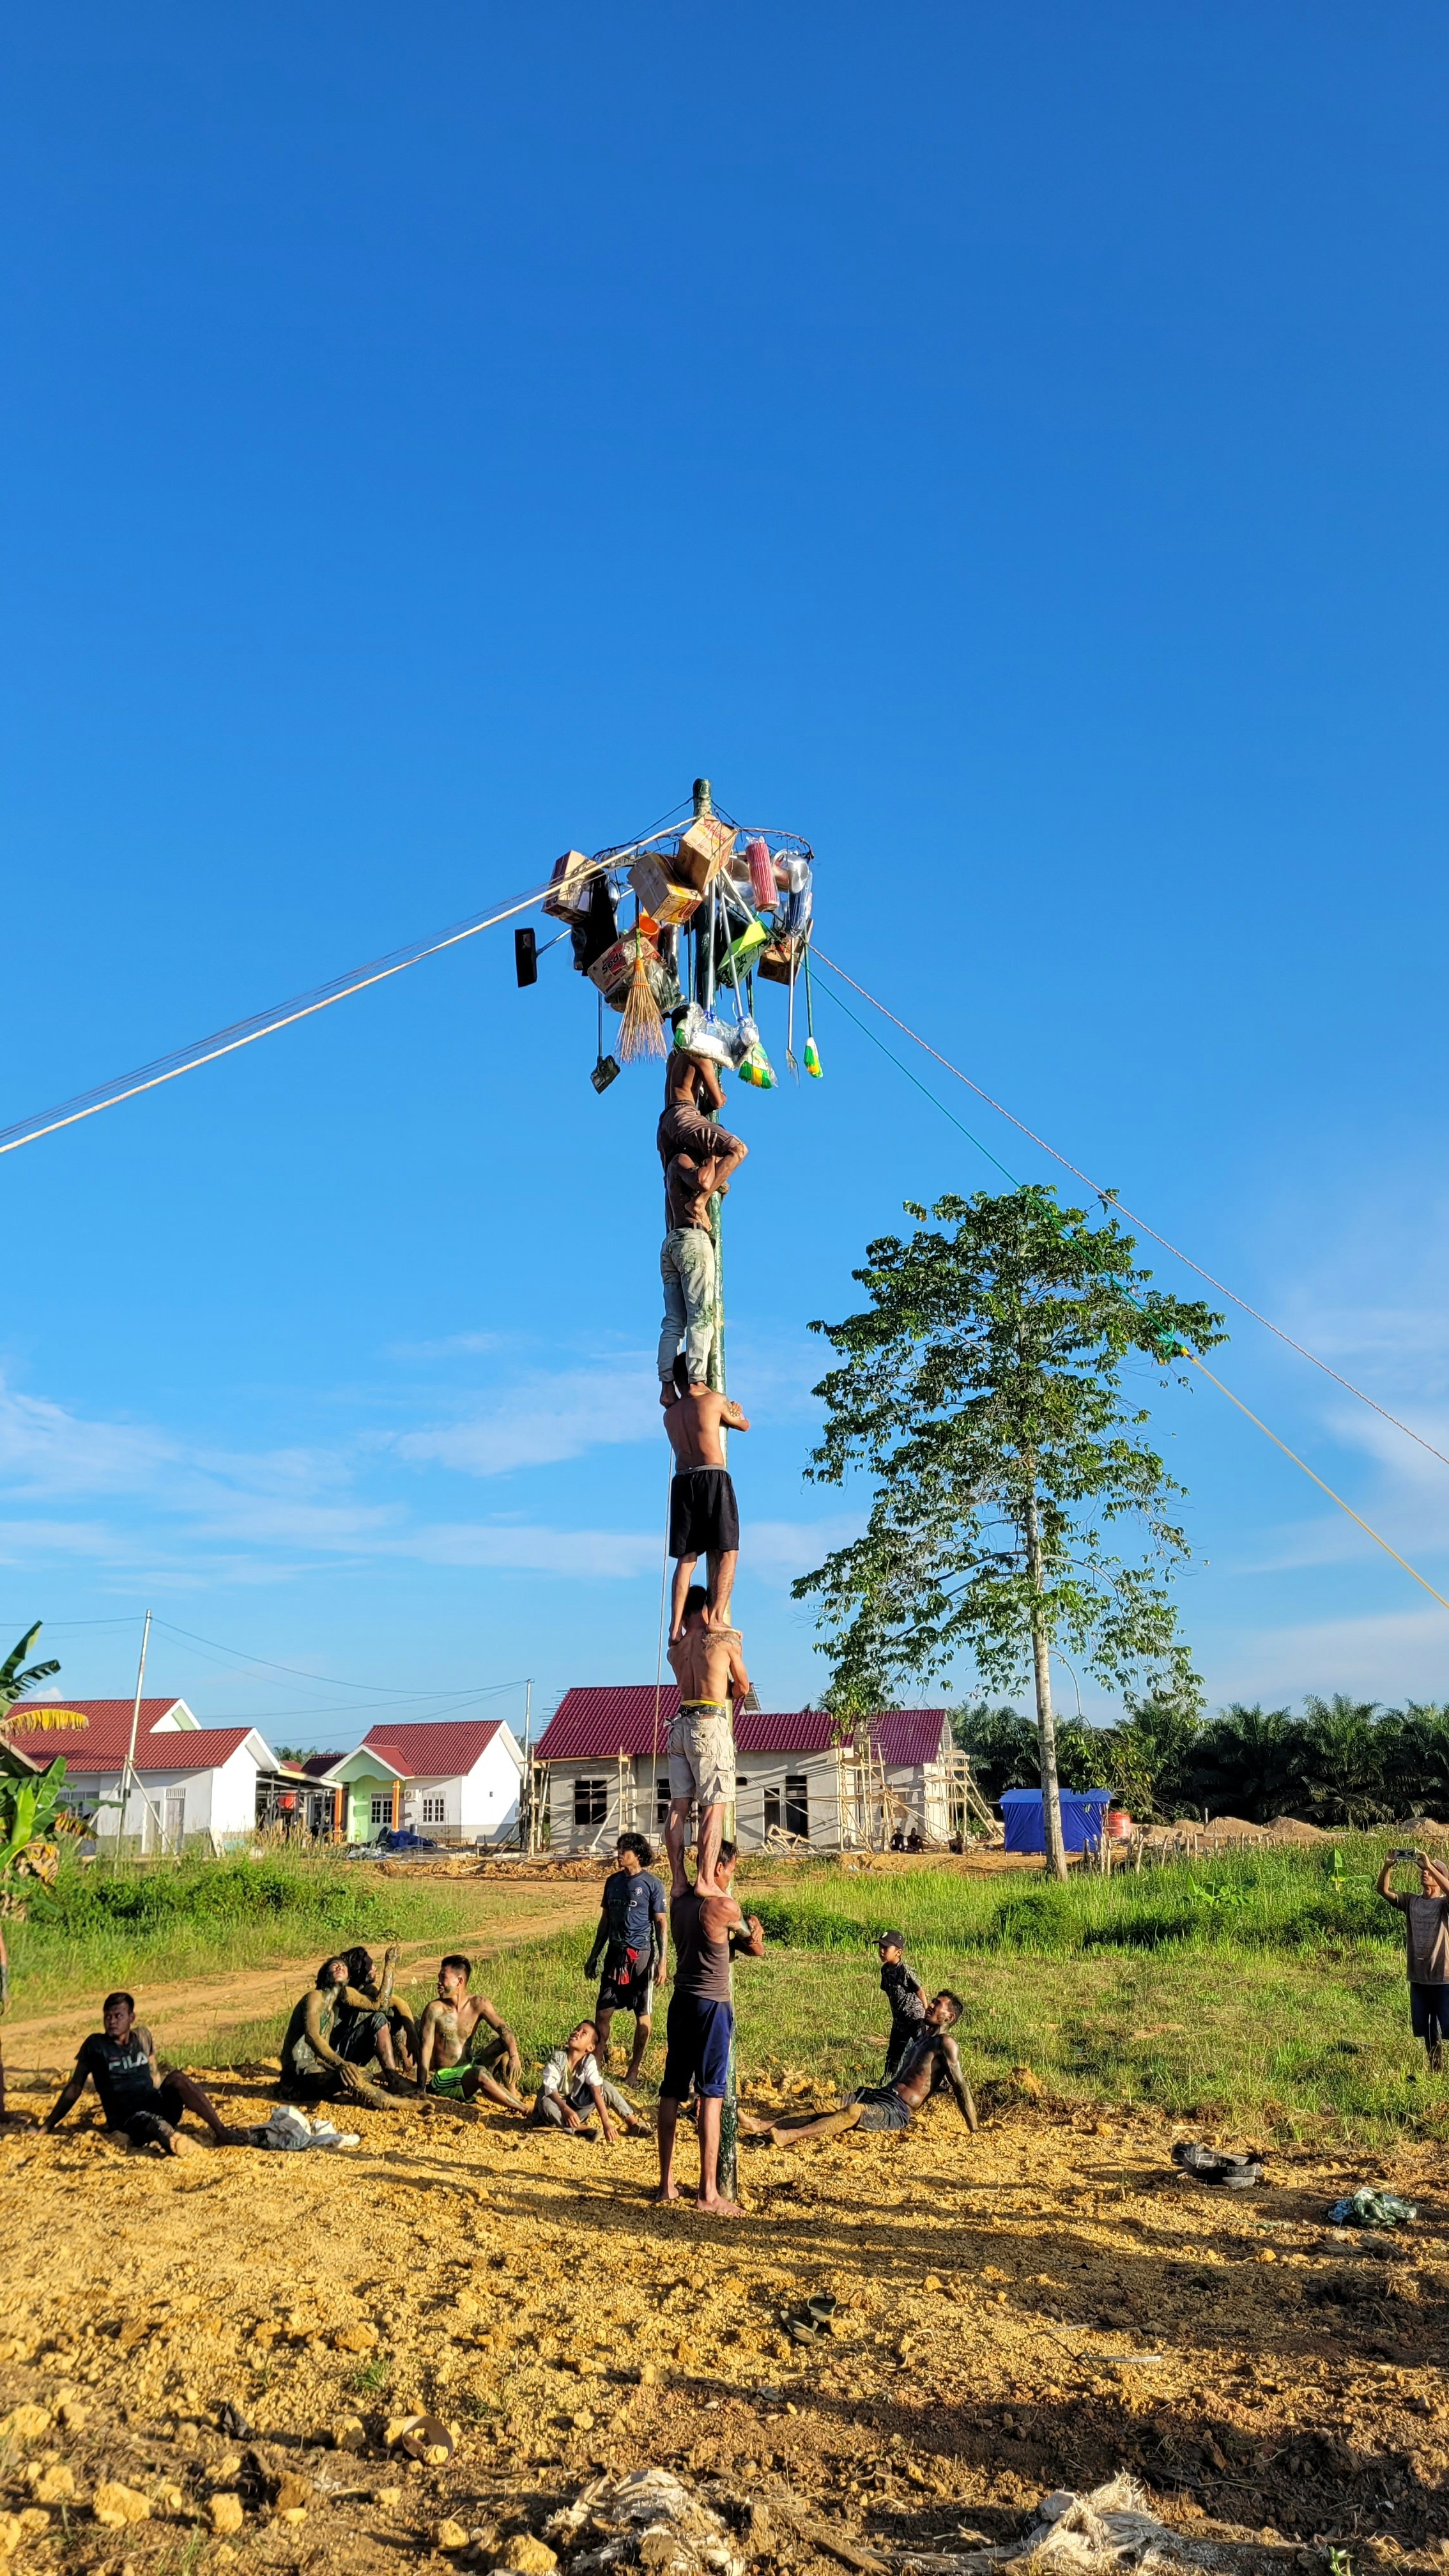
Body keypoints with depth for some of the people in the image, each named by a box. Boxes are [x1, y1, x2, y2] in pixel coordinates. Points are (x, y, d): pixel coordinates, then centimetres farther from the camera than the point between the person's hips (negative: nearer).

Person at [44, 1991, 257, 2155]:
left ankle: (222, 2133, -35)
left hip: (156, 2105, 3)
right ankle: (172, 2138, -72)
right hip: (126, 2119, -3)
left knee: (177, 2077, -29)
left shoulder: (142, 2036, 12)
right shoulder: (95, 2045, 1)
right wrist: (48, 2126, 7)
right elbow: (75, 2087, 8)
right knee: (156, 2125, -38)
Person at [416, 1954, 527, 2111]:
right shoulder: (435, 2010, -11)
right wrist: (421, 2091, -22)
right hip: (445, 2078, -5)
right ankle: (526, 2110, -26)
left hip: (471, 2068, 5)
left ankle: (513, 2096, -12)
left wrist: (514, 2056, -32)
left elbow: (503, 2029, -13)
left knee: (505, 2044, -12)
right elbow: (425, 2050, -14)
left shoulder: (478, 2004, -2)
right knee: (480, 2074, -33)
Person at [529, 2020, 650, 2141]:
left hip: (575, 2108, 3)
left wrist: (606, 2125, -34)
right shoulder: (557, 2058, -21)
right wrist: (566, 2110, -49)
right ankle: (580, 2129, -31)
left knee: (604, 2085, -16)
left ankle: (633, 2124, -16)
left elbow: (597, 2092, -24)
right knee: (546, 2104, -38)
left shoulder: (589, 2061, -15)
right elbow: (550, 2090, -31)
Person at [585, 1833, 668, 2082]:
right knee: (603, 2011, 3)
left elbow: (661, 1925, -7)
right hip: (615, 1953, 5)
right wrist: (594, 1956, 16)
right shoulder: (613, 1882, 9)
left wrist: (662, 1962, -12)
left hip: (641, 1955, -5)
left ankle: (633, 2071, 13)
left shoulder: (652, 1884, -7)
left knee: (643, 2015, 4)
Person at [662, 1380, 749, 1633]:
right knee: (728, 1553, -4)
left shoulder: (669, 1414, 18)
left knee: (686, 1559, 6)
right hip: (713, 1478, -5)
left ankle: (675, 1628, -5)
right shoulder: (714, 1400, 7)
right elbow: (744, 1425, 22)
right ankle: (716, 1618, -19)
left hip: (682, 1482, 5)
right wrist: (731, 1407, 41)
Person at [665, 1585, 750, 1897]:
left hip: (681, 1724, 6)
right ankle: (705, 1881, -11)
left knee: (678, 1806, 5)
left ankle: (677, 1881, 5)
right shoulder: (726, 1638, 0)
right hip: (710, 1724, -5)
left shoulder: (675, 1649, 12)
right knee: (714, 1807, -5)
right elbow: (743, 1688, 7)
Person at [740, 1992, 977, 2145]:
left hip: (897, 2110, -9)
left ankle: (789, 2136, -53)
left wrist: (974, 2132, -13)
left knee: (854, 2111, -36)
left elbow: (961, 2087, -10)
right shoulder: (921, 2038, 23)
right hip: (878, 2094, 9)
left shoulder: (944, 2043, -5)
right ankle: (762, 2126, -25)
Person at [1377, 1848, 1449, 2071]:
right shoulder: (1411, 1903, 7)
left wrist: (1429, 1865, -31)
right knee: (1427, 2030, 15)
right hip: (1418, 1977, 5)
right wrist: (1388, 1866, -20)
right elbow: (1383, 1890, -5)